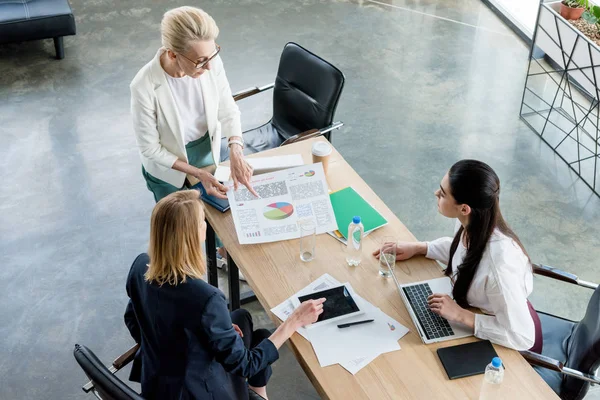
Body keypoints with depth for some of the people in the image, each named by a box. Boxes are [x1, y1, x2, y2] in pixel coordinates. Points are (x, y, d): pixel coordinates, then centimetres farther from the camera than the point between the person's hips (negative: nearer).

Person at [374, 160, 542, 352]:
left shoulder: (498, 261, -40)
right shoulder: (471, 224, -17)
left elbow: (522, 337, -33)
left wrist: (460, 315, -30)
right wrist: (418, 248, 2)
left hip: (503, 342, -6)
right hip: (479, 314, 6)